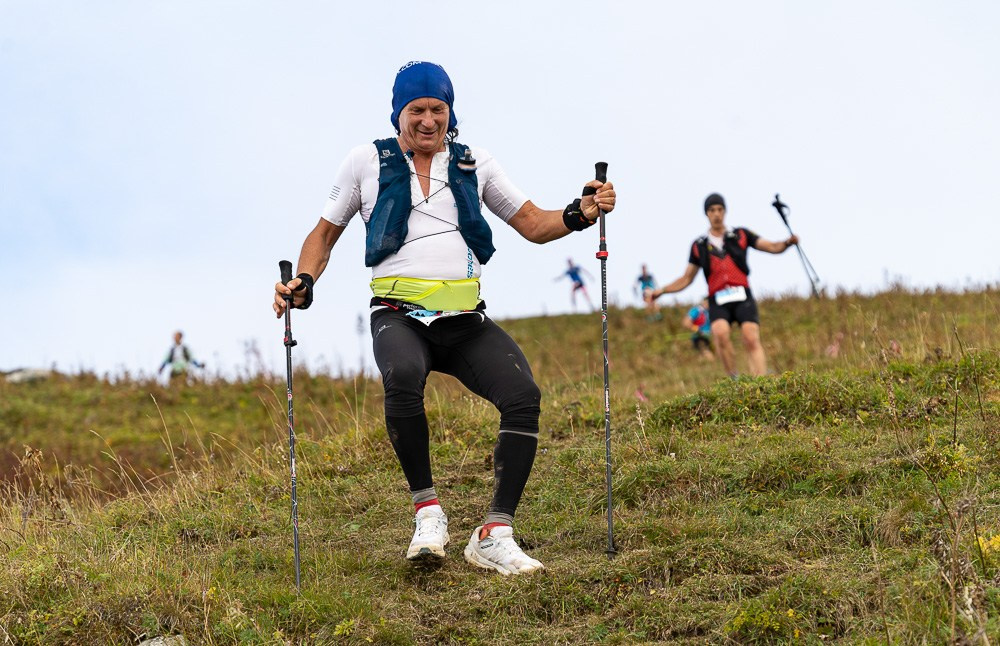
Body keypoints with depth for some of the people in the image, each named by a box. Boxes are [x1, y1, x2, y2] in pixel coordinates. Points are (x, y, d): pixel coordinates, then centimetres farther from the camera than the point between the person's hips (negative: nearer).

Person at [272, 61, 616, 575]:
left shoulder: (475, 164, 16)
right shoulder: (367, 162, 10)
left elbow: (533, 224, 19)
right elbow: (325, 233, 18)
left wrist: (579, 214, -2)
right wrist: (304, 282, -1)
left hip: (465, 320, 3)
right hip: (399, 315, -3)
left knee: (523, 395, -23)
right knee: (404, 377, -38)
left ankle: (495, 535, -18)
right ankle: (427, 508, -19)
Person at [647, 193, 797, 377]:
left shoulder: (741, 236, 13)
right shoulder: (699, 246, 15)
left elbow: (772, 247, 10)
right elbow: (686, 279, 21)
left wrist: (787, 242, -11)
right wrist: (661, 291, 10)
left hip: (742, 297, 0)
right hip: (718, 301, 0)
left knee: (752, 339, -18)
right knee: (720, 332, -28)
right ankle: (733, 380, -20)